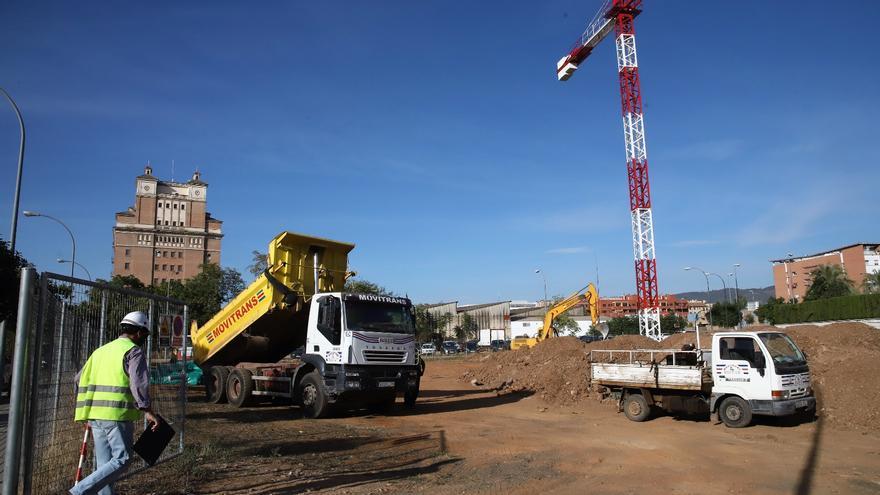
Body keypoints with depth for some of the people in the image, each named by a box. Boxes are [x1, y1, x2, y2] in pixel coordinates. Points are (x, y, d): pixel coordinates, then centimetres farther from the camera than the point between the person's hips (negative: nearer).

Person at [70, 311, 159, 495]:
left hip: (95, 415, 8)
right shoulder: (133, 351, -4)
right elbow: (138, 383, -16)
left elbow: (80, 379, 24)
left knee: (104, 463, 12)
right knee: (122, 460, -4)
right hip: (117, 415, -8)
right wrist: (147, 410, -15)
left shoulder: (100, 351, 20)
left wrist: (86, 409, 31)